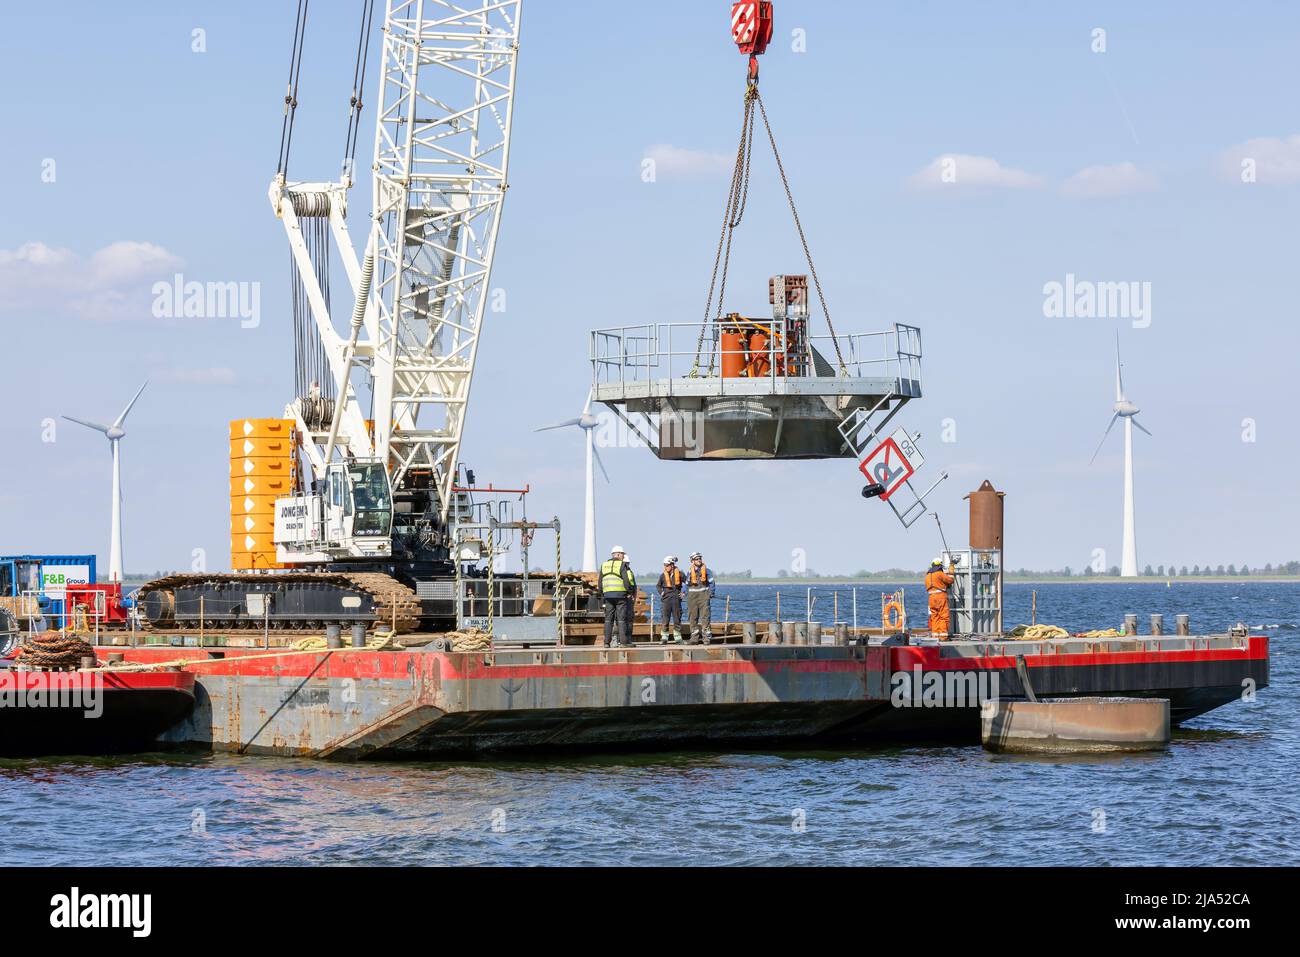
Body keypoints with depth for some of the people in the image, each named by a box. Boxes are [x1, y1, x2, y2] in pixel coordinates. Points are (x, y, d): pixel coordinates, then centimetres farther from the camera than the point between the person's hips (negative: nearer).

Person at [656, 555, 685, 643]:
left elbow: (687, 582, 10)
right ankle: (664, 638, 0)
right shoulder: (663, 575, 4)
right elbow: (658, 585, 21)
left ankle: (678, 638, 10)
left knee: (677, 619, 4)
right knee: (665, 619, -3)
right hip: (666, 599, 0)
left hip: (676, 599, 0)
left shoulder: (679, 573, -1)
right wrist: (661, 593, 8)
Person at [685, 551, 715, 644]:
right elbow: (687, 585, 18)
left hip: (704, 595, -3)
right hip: (692, 597, 3)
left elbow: (711, 583, 7)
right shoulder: (690, 573, 11)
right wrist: (687, 597, 9)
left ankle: (706, 637, -10)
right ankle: (695, 637, 8)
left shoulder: (706, 571, 6)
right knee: (693, 618, 2)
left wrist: (711, 594, -3)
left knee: (705, 617, -10)